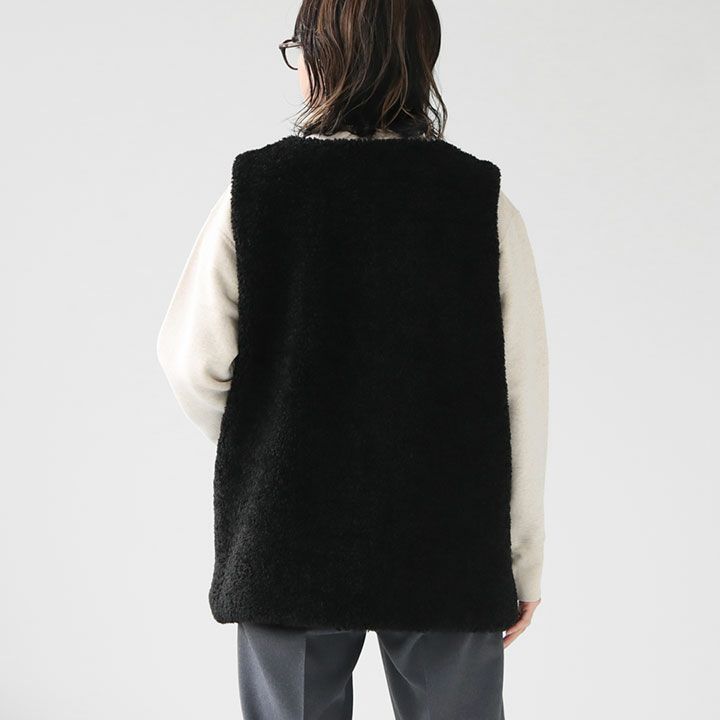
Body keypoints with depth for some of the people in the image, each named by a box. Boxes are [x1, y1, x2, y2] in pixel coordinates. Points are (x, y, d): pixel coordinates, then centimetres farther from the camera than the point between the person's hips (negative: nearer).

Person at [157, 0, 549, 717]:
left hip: (288, 543, 0)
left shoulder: (255, 186, -7)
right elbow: (521, 395, -7)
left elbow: (193, 363, -10)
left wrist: (261, 459, 9)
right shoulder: (484, 203, -6)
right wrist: (522, 561, 3)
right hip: (449, 551, 0)